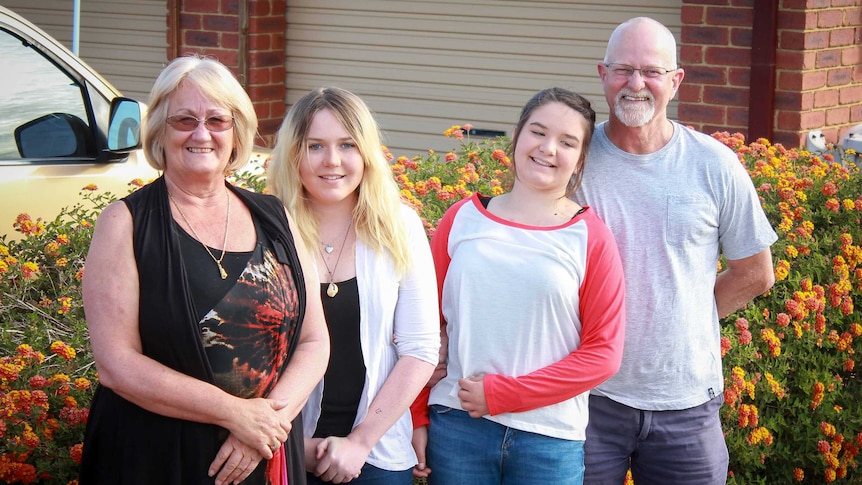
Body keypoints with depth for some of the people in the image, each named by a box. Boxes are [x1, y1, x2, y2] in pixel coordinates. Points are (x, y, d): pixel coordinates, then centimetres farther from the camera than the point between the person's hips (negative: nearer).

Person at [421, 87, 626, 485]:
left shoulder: (590, 239, -1)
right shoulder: (462, 220, 5)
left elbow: (603, 352, -5)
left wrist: (502, 394, -9)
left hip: (550, 437, -1)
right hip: (456, 428, 1)